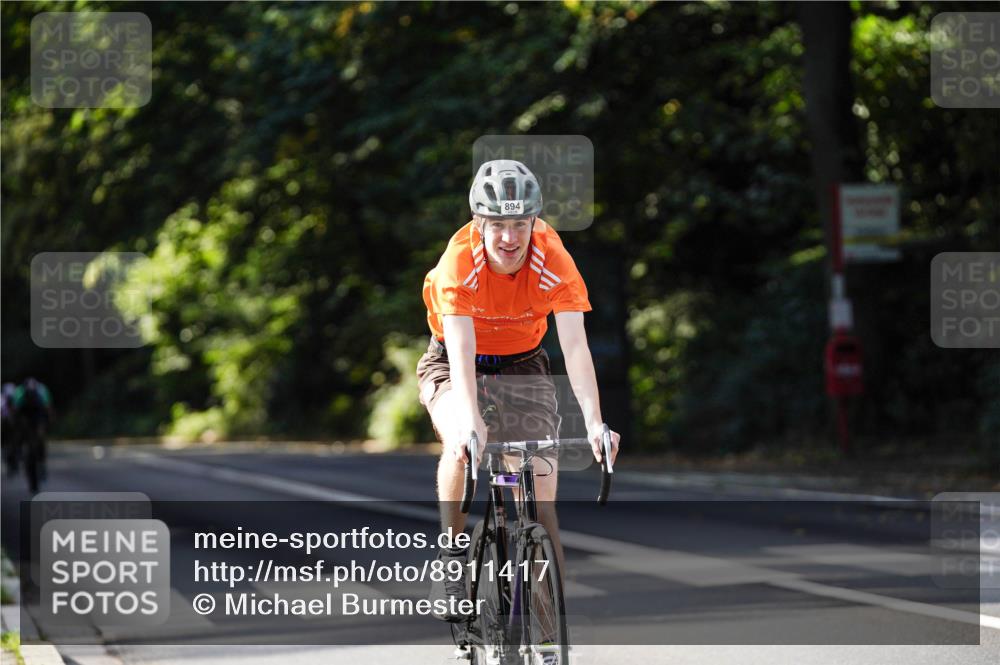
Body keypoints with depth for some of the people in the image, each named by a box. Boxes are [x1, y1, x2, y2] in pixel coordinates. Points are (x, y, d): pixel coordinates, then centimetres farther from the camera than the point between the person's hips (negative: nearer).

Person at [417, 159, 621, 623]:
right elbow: (461, 349, -36)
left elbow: (575, 347, -31)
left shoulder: (554, 262, -24)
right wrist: (470, 422, -50)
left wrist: (594, 422, -44)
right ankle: (452, 560, -16)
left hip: (521, 366, 2)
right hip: (453, 365, -2)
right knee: (462, 442, -32)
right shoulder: (460, 260, -28)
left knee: (541, 488, -10)